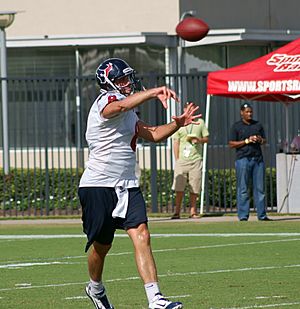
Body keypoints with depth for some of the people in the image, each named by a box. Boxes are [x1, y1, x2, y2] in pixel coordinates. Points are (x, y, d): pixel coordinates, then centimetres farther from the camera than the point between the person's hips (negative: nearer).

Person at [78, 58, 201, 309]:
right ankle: (96, 288, 37)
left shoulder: (128, 112, 16)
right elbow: (123, 105, -37)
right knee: (101, 246, 8)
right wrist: (155, 92, -49)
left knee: (141, 236, -12)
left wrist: (177, 124, 10)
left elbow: (152, 134, 27)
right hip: (98, 185, -7)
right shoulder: (106, 102, -13)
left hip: (127, 185, 7)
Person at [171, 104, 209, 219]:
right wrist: (177, 160, 0)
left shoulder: (200, 122, 11)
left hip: (196, 159, 1)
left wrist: (199, 140, -9)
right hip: (182, 159, -1)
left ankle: (193, 211, 7)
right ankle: (177, 212, -2)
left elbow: (206, 138, 15)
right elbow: (176, 143, 7)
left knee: (194, 188, 1)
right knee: (179, 187, -6)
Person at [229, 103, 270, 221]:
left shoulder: (258, 125, 16)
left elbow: (264, 140, 20)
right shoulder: (236, 126, 4)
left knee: (260, 188, 2)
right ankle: (243, 216, -3)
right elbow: (232, 144, -1)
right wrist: (247, 141, -11)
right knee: (243, 189, -4)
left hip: (258, 158, 4)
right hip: (243, 158, -4)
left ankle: (262, 215, 3)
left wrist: (260, 140, -4)